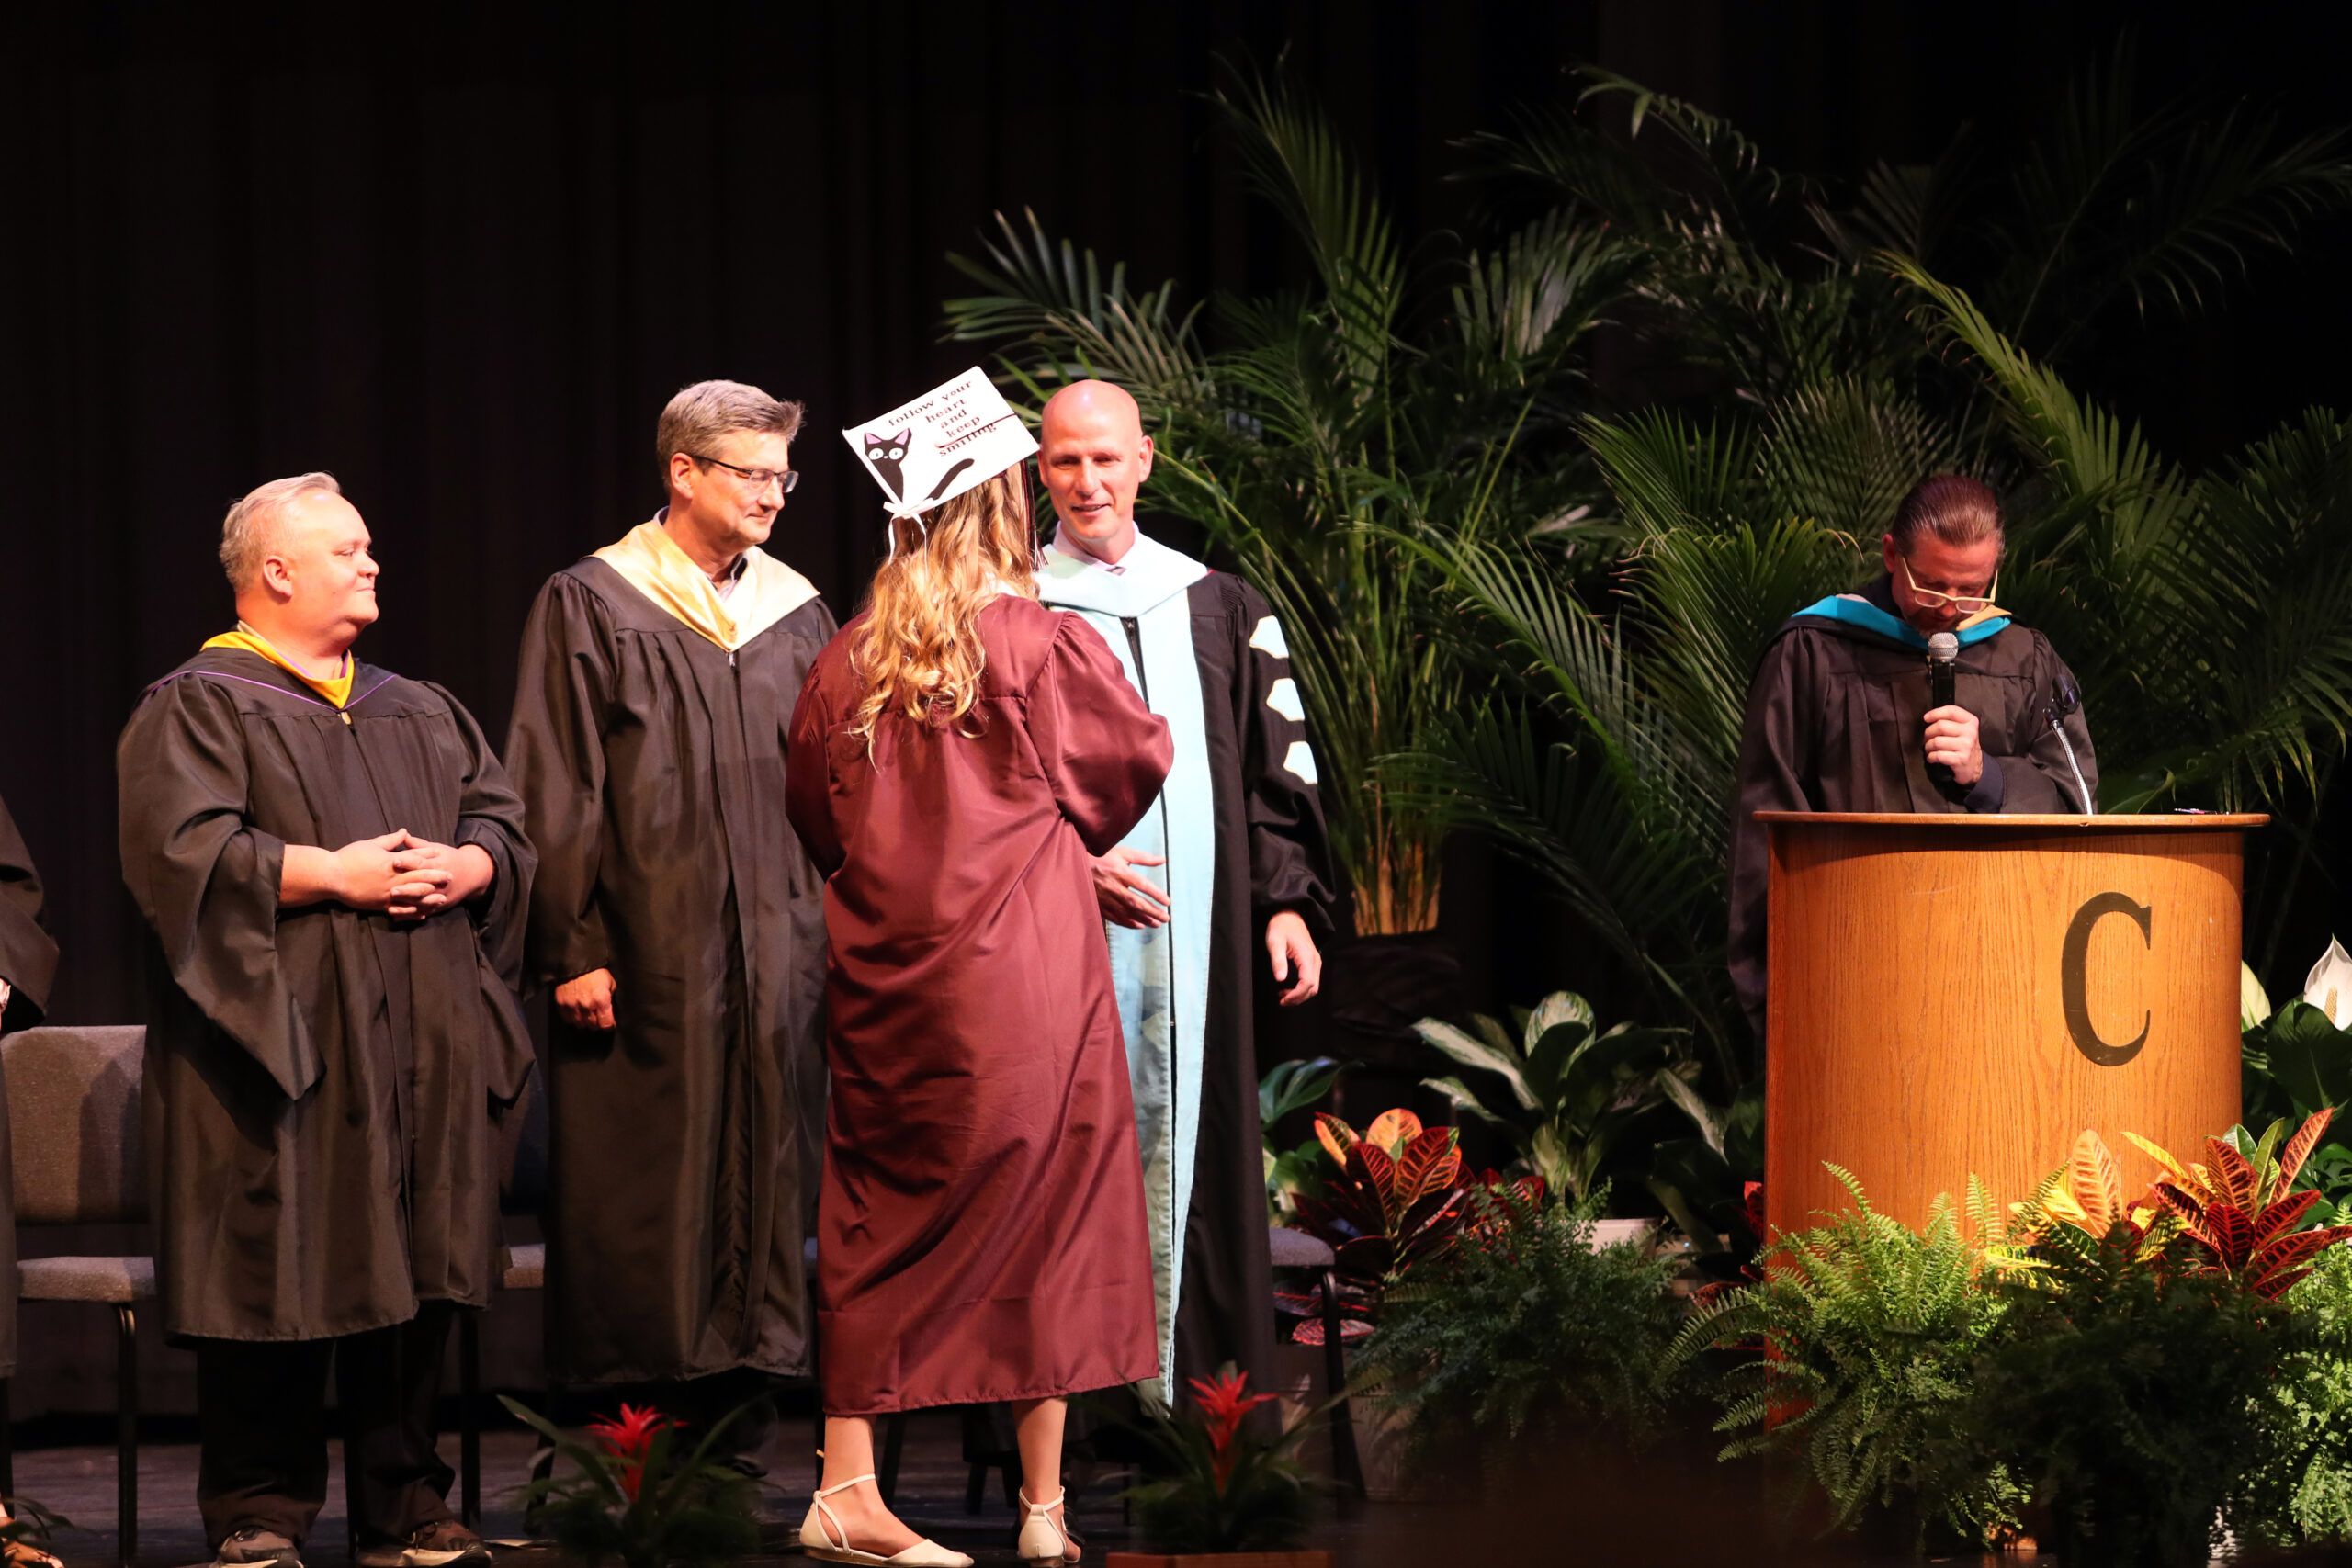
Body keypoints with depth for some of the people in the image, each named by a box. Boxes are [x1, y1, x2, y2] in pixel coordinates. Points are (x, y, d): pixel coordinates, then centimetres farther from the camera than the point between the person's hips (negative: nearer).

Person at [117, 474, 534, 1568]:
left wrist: (459, 869, -5)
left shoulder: (417, 714, 21)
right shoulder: (197, 709, 0)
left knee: (411, 1272, 4)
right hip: (282, 1030, -6)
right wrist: (331, 875, -17)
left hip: (420, 1045, 6)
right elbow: (180, 844, -13)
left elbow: (503, 822, 17)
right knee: (281, 1275, -8)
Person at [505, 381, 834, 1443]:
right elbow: (555, 790, -5)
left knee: (761, 1186, 4)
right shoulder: (591, 607, -1)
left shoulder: (795, 614, 13)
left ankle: (734, 1429, 9)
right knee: (638, 1198, -4)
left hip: (774, 958, 5)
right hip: (644, 957, -5)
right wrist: (572, 949, -12)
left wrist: (830, 938, 7)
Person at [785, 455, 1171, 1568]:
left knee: (878, 1224, 8)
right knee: (1044, 1215, 4)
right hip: (1022, 971, -4)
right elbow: (1137, 761, 8)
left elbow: (810, 810, 15)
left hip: (883, 970, 4)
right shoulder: (1044, 646, -7)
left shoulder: (848, 660, 4)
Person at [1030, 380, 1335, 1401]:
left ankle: (1190, 1374, 6)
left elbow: (1279, 768, 11)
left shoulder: (1218, 608, 12)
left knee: (1190, 1139, 2)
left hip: (1197, 930, 3)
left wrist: (1289, 903, 1)